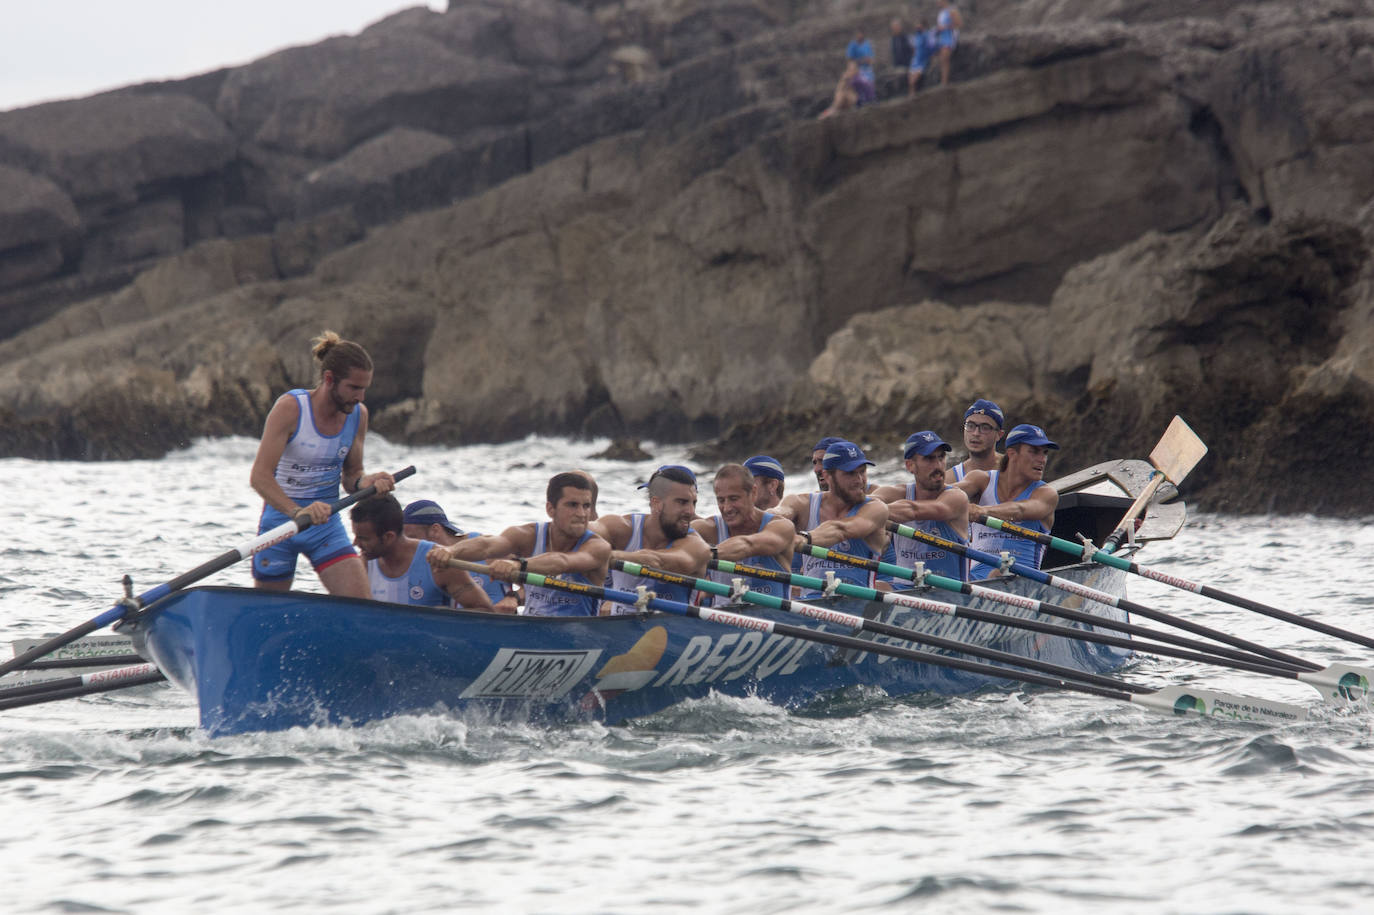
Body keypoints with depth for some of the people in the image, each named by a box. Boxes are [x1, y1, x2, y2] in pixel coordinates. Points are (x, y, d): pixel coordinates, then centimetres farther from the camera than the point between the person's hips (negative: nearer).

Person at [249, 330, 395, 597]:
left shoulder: (358, 415, 0)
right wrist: (297, 511, -39)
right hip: (280, 520, -4)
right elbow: (260, 476, -24)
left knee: (359, 603, -17)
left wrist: (364, 482, -15)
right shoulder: (291, 407, -16)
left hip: (327, 525, 4)